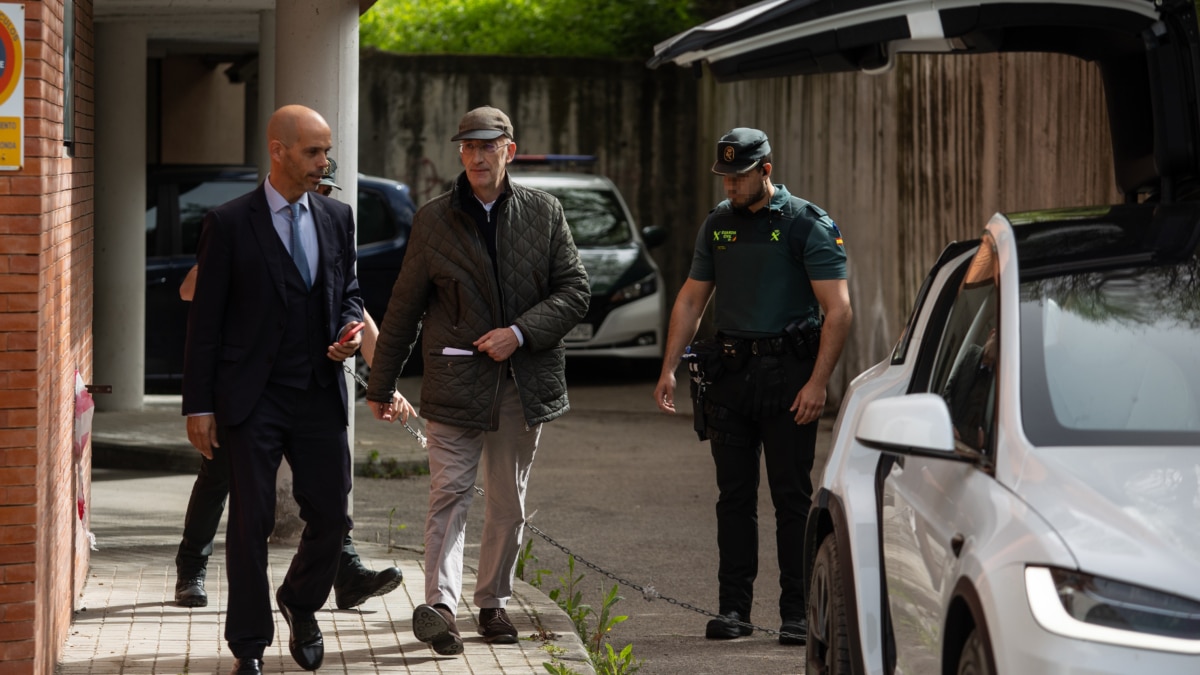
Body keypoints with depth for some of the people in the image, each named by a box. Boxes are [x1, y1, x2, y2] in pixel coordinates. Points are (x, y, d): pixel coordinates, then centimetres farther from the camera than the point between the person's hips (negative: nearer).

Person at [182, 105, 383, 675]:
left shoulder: (337, 218, 8)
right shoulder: (229, 223, -6)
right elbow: (204, 320, -5)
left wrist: (351, 326, -3)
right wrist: (199, 405, -7)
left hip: (321, 395, 4)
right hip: (253, 398, -4)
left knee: (332, 515, 5)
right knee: (251, 521, 1)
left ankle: (300, 603, 34)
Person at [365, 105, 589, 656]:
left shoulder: (543, 213, 4)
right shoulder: (434, 219, 2)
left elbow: (574, 291, 2)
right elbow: (404, 308, 5)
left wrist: (520, 332, -13)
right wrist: (380, 385, 6)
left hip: (524, 379, 2)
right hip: (456, 378, -2)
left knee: (509, 502, 10)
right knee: (450, 491, -10)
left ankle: (493, 602, 21)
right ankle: (439, 604, -16)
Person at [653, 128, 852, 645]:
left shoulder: (809, 225, -5)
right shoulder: (717, 225, 12)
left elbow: (837, 309, -10)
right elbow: (691, 300, 18)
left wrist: (817, 382, -18)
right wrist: (669, 368, 9)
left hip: (788, 373, -5)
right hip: (729, 371, 5)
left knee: (792, 496, -3)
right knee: (734, 496, 5)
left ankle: (797, 614, 0)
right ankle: (734, 608, 10)